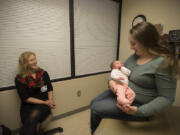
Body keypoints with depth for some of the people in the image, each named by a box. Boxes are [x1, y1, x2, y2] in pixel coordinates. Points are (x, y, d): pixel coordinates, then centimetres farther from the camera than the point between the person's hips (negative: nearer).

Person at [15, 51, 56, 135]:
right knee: (35, 125, -29)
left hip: (44, 104, 1)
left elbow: (50, 88, 13)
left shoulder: (43, 73, 5)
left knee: (34, 115, -30)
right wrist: (44, 102, -13)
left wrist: (50, 100, -7)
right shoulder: (19, 79, -2)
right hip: (28, 106, -1)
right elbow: (25, 98, -5)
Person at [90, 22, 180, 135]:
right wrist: (112, 80, -12)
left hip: (137, 104, -7)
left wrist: (139, 111, -27)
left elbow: (166, 98, -19)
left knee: (95, 109, -10)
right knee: (94, 103, 6)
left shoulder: (163, 63, -22)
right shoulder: (136, 55, 0)